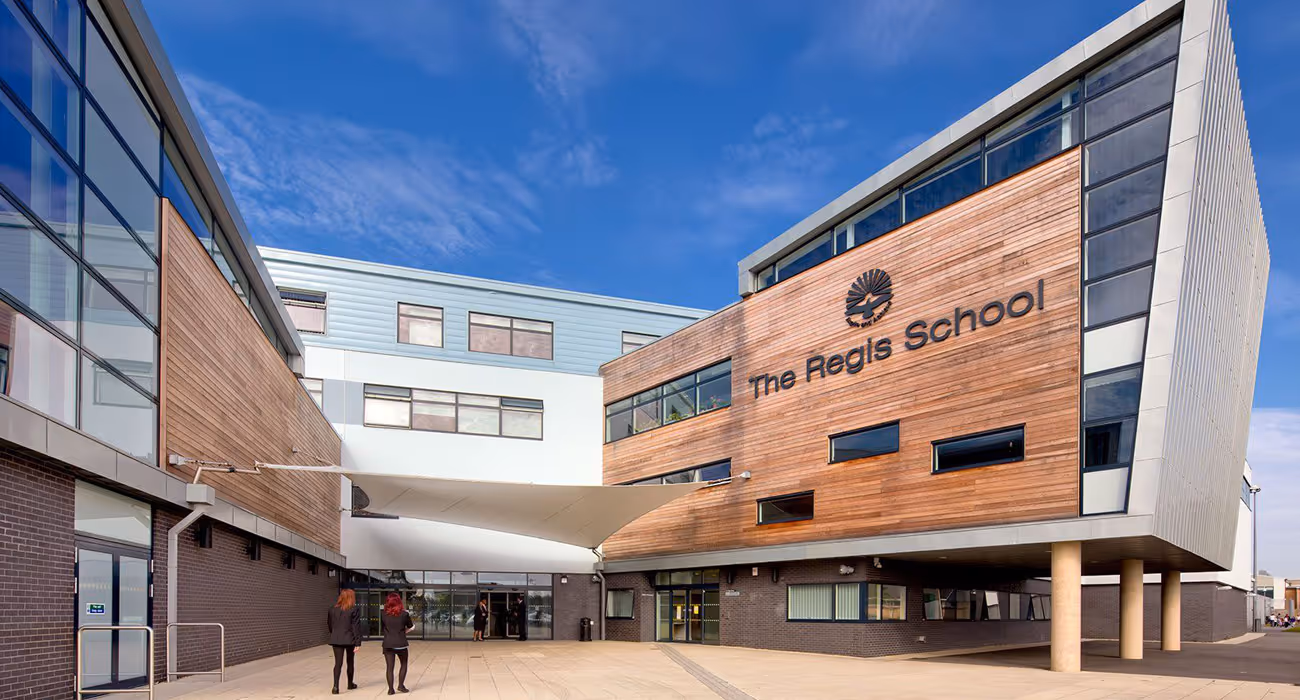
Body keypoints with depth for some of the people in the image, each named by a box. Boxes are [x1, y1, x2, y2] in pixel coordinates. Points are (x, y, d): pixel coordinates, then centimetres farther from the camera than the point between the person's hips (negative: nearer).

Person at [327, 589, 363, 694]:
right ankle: (350, 684, 30)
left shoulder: (333, 609, 4)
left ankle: (335, 686, -15)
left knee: (338, 663, 0)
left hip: (336, 639, 2)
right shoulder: (354, 610, -9)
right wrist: (358, 642, -10)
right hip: (350, 639, -2)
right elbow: (356, 626, -11)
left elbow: (329, 623, 11)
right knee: (350, 662, 16)